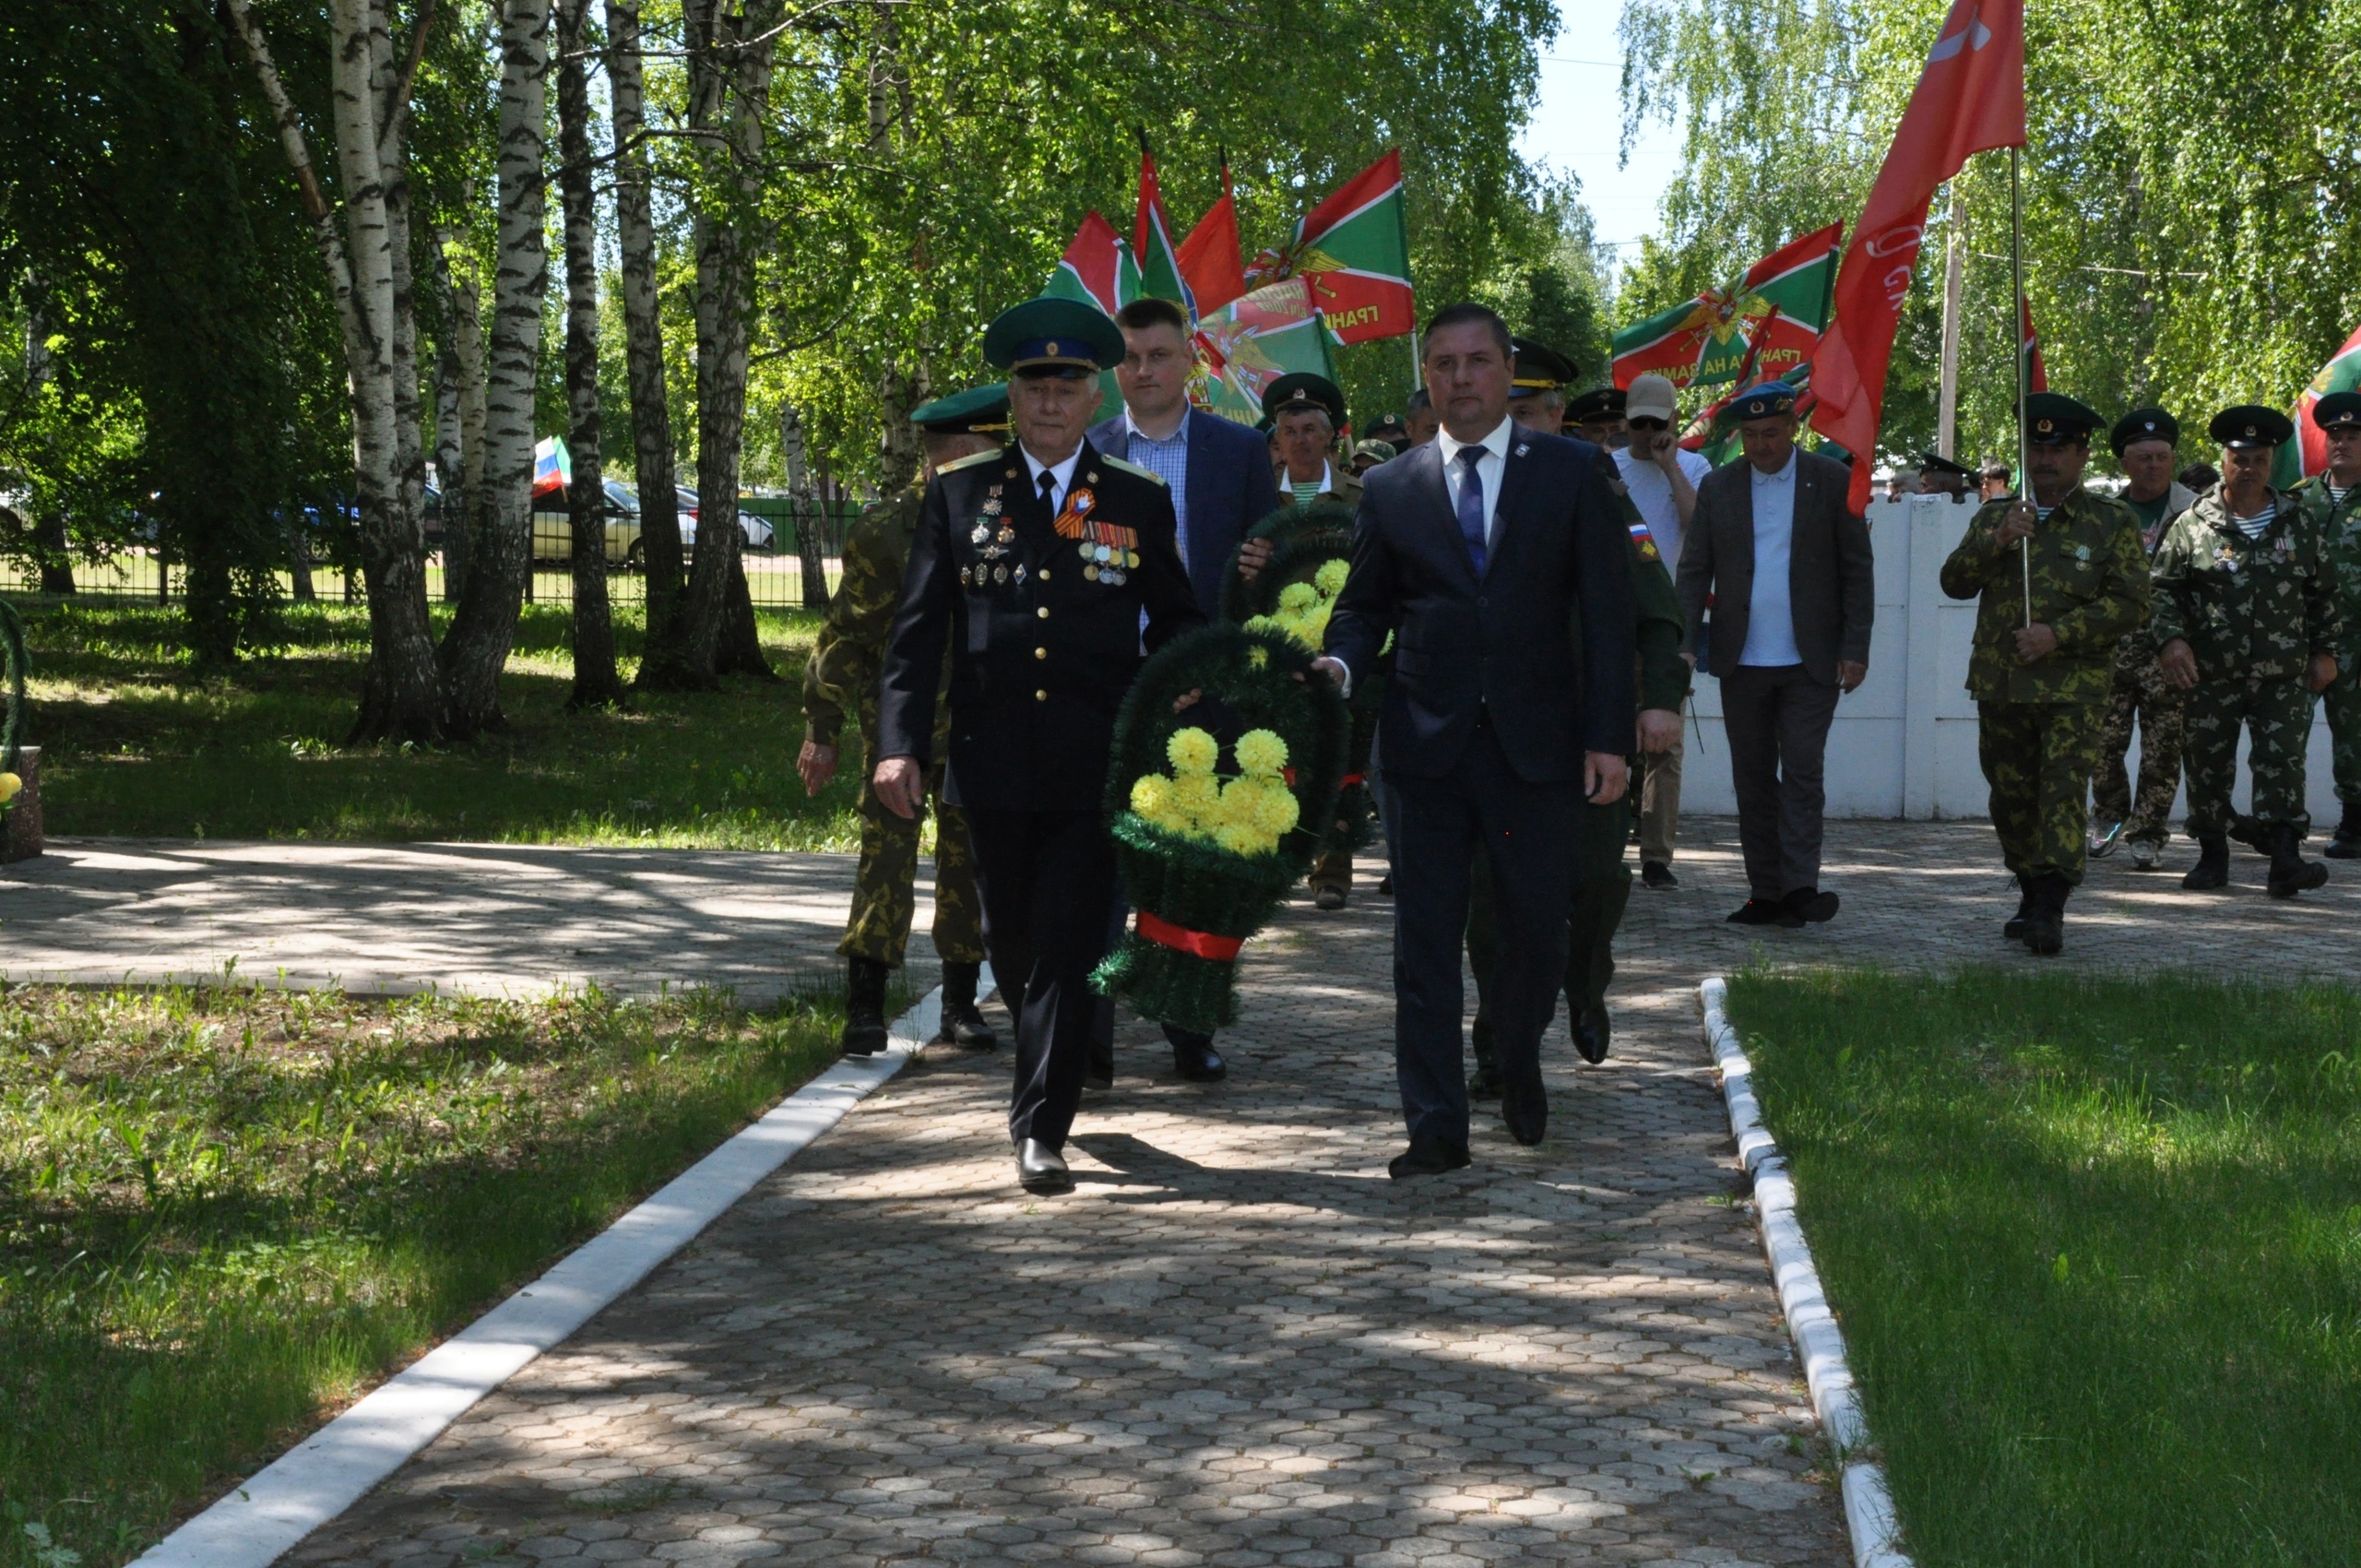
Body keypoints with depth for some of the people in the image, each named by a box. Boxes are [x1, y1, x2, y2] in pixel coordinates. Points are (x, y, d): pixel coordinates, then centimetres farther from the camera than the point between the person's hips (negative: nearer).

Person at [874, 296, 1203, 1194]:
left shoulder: (1140, 503, 7)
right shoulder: (959, 494, 7)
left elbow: (1177, 623, 13)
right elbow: (917, 629, 4)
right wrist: (900, 741, -5)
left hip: (1094, 772, -2)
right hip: (993, 767, 2)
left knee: (1068, 950, -6)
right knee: (1013, 945, 14)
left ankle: (1040, 1130, -1)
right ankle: (1045, 1080, 38)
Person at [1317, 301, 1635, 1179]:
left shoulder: (1572, 472, 4)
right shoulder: (1391, 488, 8)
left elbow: (1606, 608, 1)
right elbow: (1364, 605, 12)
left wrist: (1608, 735, -6)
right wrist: (1340, 663, -11)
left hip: (1536, 743, -1)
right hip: (1427, 745, 1)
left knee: (1538, 925, 8)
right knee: (1425, 939, 1)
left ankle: (1520, 1072, 36)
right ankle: (1436, 1128, 7)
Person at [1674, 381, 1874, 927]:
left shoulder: (1832, 481, 1)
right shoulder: (1717, 486, 7)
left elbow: (1857, 570, 1)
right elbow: (1693, 571, 6)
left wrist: (1855, 648, -6)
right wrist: (1685, 643, -5)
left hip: (1809, 662, -3)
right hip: (1741, 662, 3)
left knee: (1802, 772, -10)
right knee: (1753, 780, 5)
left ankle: (1800, 886, -11)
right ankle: (1766, 895, 10)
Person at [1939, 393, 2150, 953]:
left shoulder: (2113, 523, 4)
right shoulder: (1994, 518, 15)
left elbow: (2131, 603, -3)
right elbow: (1955, 583, 5)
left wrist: (2058, 634, -13)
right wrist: (1997, 541, -11)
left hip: (2073, 687, -4)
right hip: (1999, 685, 4)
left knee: (2063, 792, -14)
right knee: (2011, 797, 10)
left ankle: (2050, 911, -17)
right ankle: (2030, 896, 25)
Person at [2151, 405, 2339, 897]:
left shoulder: (2297, 522, 9)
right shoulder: (2193, 524, 2)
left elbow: (2322, 592, 15)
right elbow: (2161, 588, 3)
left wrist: (2325, 651, 10)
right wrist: (2170, 639, -11)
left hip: (2283, 676, 1)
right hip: (2210, 676, -1)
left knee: (2283, 765, -8)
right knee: (2208, 767, 6)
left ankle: (2285, 860, -12)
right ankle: (2212, 855, 19)